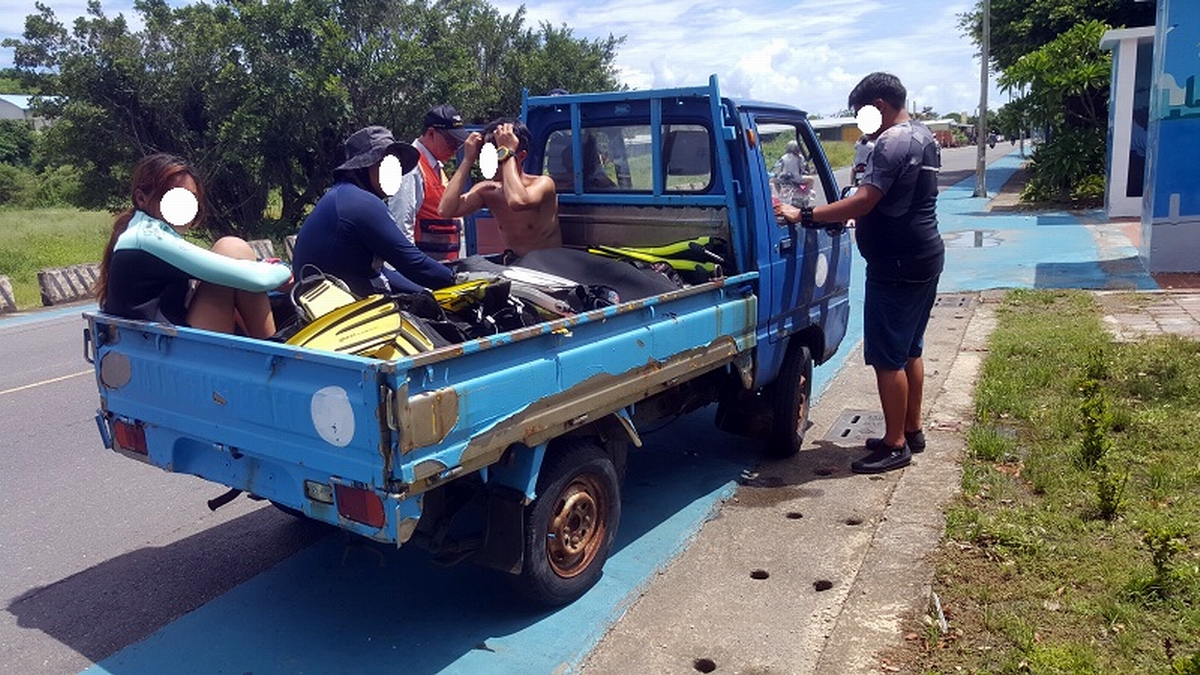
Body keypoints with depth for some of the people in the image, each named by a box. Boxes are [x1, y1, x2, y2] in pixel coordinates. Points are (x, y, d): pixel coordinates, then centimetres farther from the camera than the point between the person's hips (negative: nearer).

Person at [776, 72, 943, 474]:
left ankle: (895, 445, 3)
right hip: (925, 256, 11)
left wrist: (804, 216, -25)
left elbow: (863, 202, -26)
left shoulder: (893, 143, -17)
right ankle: (911, 430, 28)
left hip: (897, 265, -11)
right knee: (909, 350, 18)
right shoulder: (923, 137, 16)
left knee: (887, 357, -4)